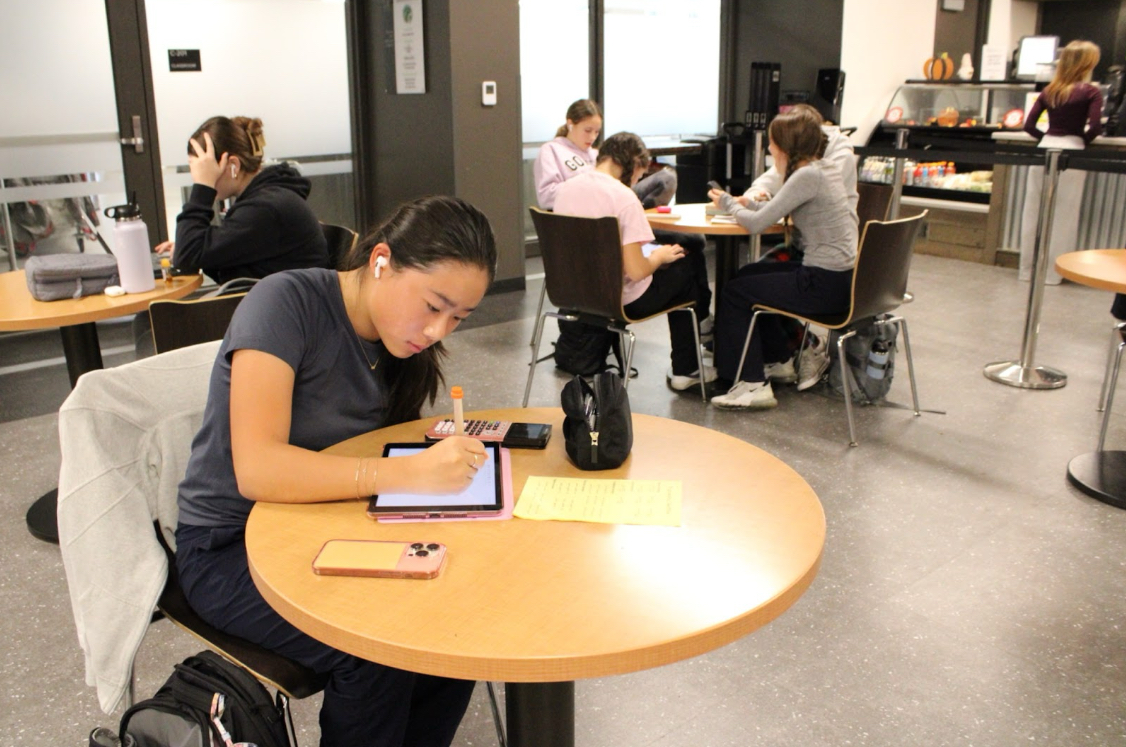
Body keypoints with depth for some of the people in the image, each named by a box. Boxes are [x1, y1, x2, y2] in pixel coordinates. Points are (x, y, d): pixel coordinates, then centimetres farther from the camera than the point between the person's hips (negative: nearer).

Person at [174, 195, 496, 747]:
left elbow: (370, 449, 6)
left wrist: (451, 451, -14)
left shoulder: (400, 336, 0)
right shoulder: (289, 301, -21)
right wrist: (407, 473, -40)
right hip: (230, 548, -6)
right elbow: (257, 468, -31)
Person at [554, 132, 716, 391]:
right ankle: (685, 370, 27)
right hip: (621, 302, -7)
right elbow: (637, 271, -24)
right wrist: (659, 256, -2)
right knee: (684, 270, 20)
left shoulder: (565, 188, -1)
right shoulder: (623, 197, -21)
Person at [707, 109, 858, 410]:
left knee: (735, 292, -1)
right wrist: (741, 202, 9)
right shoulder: (825, 169, 11)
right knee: (750, 275, 23)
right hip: (840, 275, 10)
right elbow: (775, 211, 19)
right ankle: (779, 361, 33)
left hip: (825, 284, -10)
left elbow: (756, 224, -17)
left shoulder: (807, 176, -18)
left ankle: (753, 384, 0)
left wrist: (729, 204, 1)